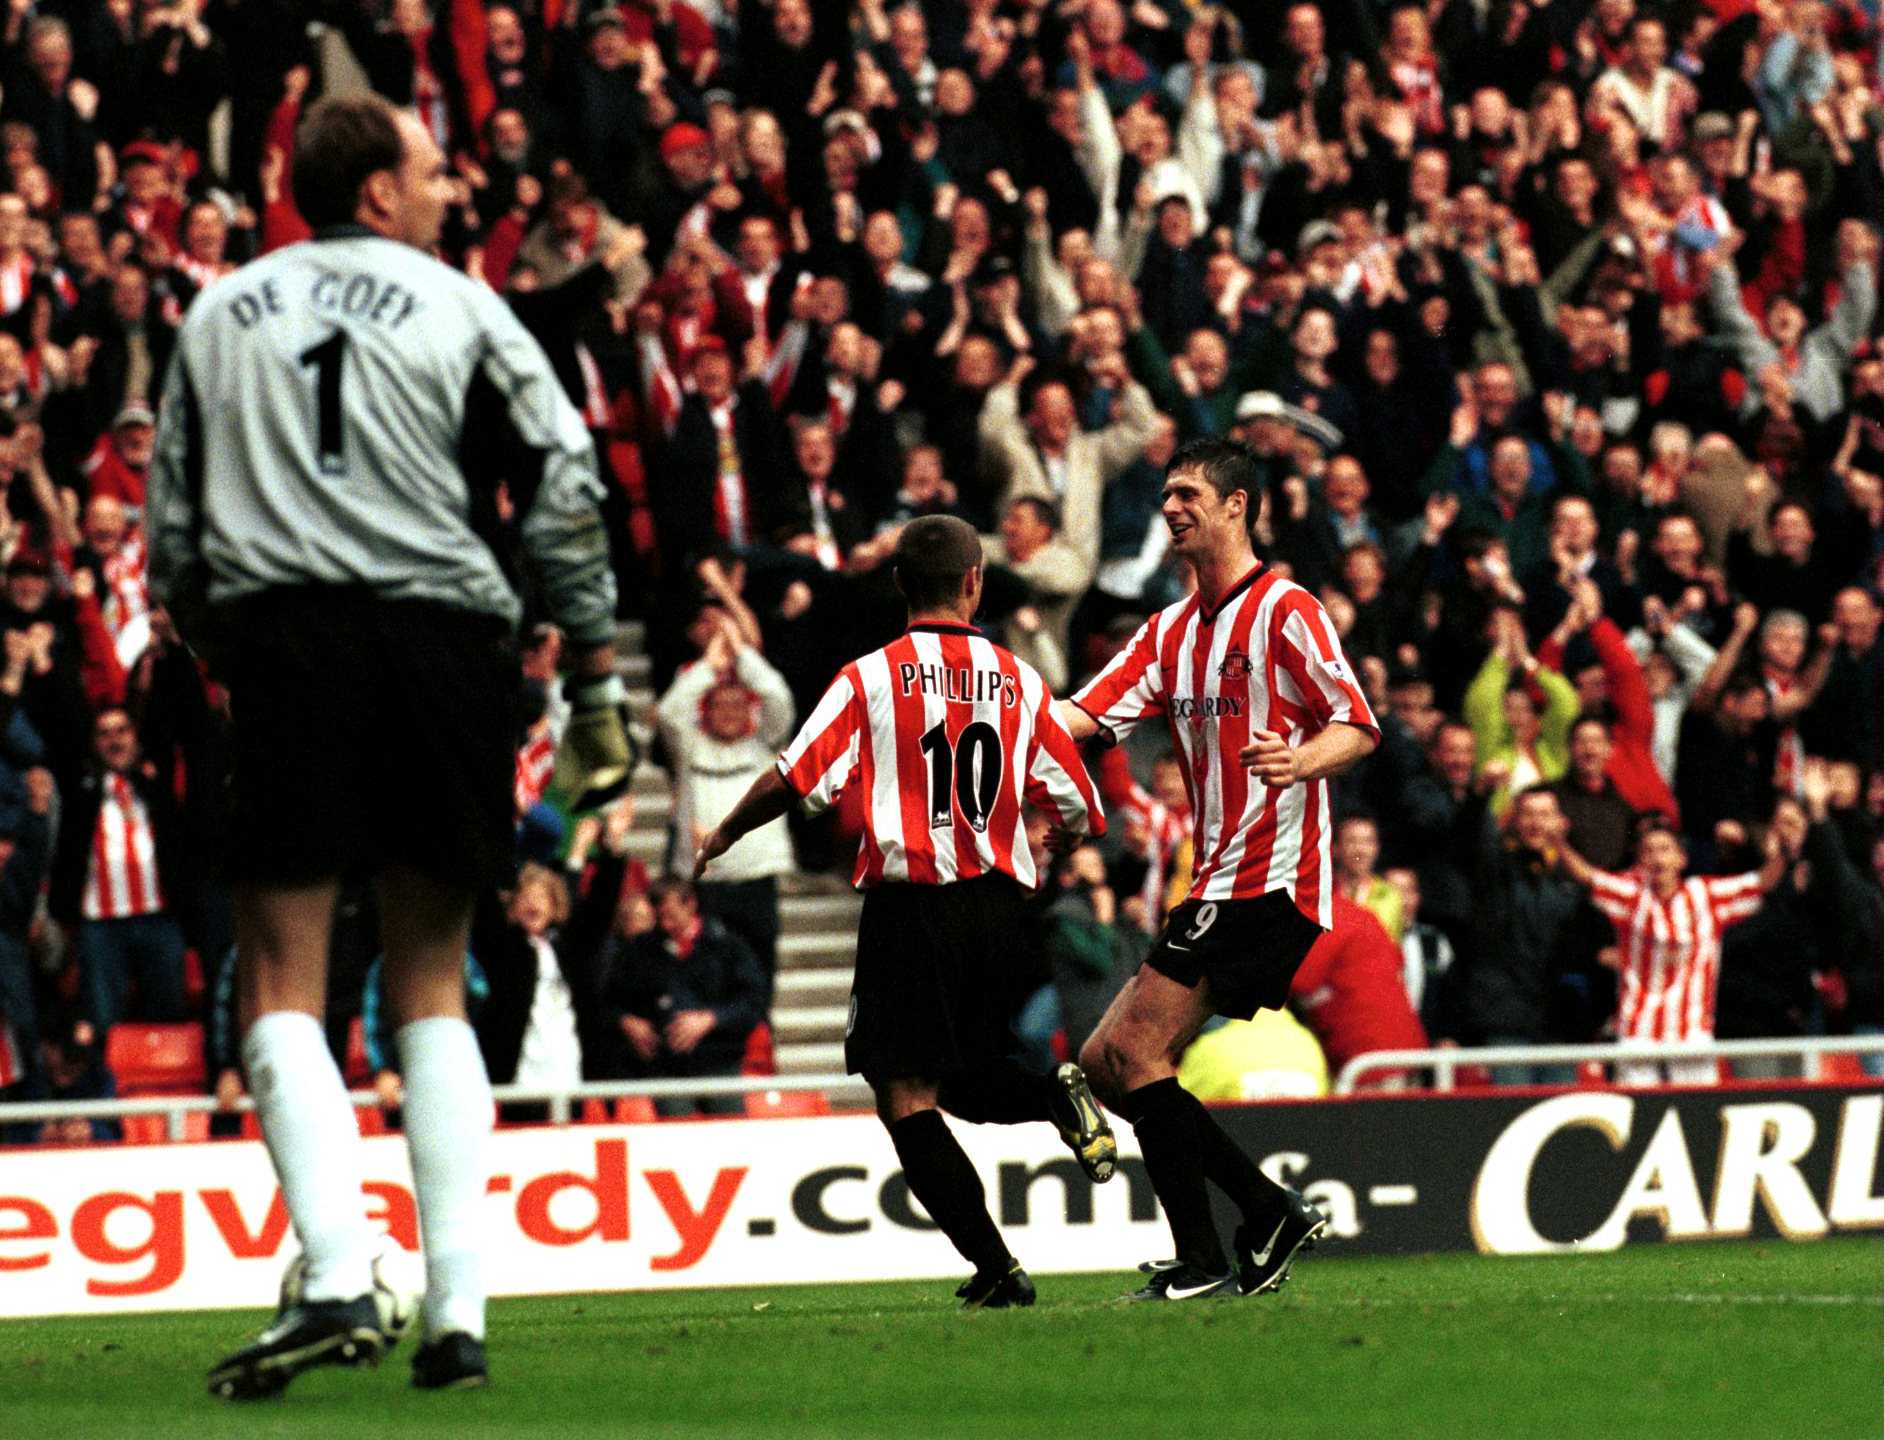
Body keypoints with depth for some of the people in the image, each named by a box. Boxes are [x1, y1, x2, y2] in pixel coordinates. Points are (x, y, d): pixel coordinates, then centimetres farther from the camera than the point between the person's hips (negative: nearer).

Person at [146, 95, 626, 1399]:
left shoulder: (219, 315, 15)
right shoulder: (460, 312, 8)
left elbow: (172, 535, 15)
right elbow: (567, 493, 1)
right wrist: (599, 679, 4)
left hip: (283, 637, 0)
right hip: (448, 642, 0)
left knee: (283, 986, -2)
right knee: (433, 985, 10)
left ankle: (339, 1280, -22)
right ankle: (458, 1311, 1)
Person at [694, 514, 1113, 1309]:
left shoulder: (871, 677, -4)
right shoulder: (1020, 681, 6)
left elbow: (792, 781, -9)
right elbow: (1080, 811, 11)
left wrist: (722, 834, 10)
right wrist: (1055, 845, 35)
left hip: (909, 902, -4)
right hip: (1002, 904, 4)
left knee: (906, 1096, -2)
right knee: (968, 1083, 22)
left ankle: (995, 1267, -14)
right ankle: (1056, 1094, -10)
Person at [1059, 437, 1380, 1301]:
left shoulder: (1285, 610, -6)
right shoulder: (1174, 630, 18)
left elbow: (1359, 729, -12)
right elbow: (1087, 717, 9)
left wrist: (1298, 760, -32)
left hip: (1272, 883, -9)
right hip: (1220, 887, 9)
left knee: (1137, 1044, -15)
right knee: (1105, 1060, 6)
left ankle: (1200, 1261, -12)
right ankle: (1270, 1213, 7)